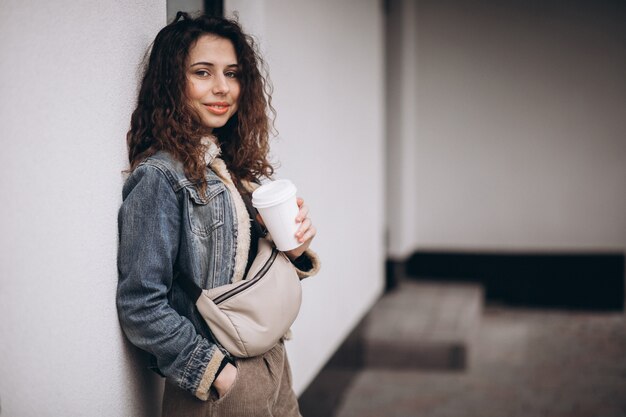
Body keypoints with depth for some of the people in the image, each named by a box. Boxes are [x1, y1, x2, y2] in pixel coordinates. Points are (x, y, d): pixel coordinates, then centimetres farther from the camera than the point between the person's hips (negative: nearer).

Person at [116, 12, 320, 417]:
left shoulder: (232, 166, 6)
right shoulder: (160, 176, -17)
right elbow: (140, 308, -19)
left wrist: (295, 248, -6)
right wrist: (218, 373, -15)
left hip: (274, 367, 7)